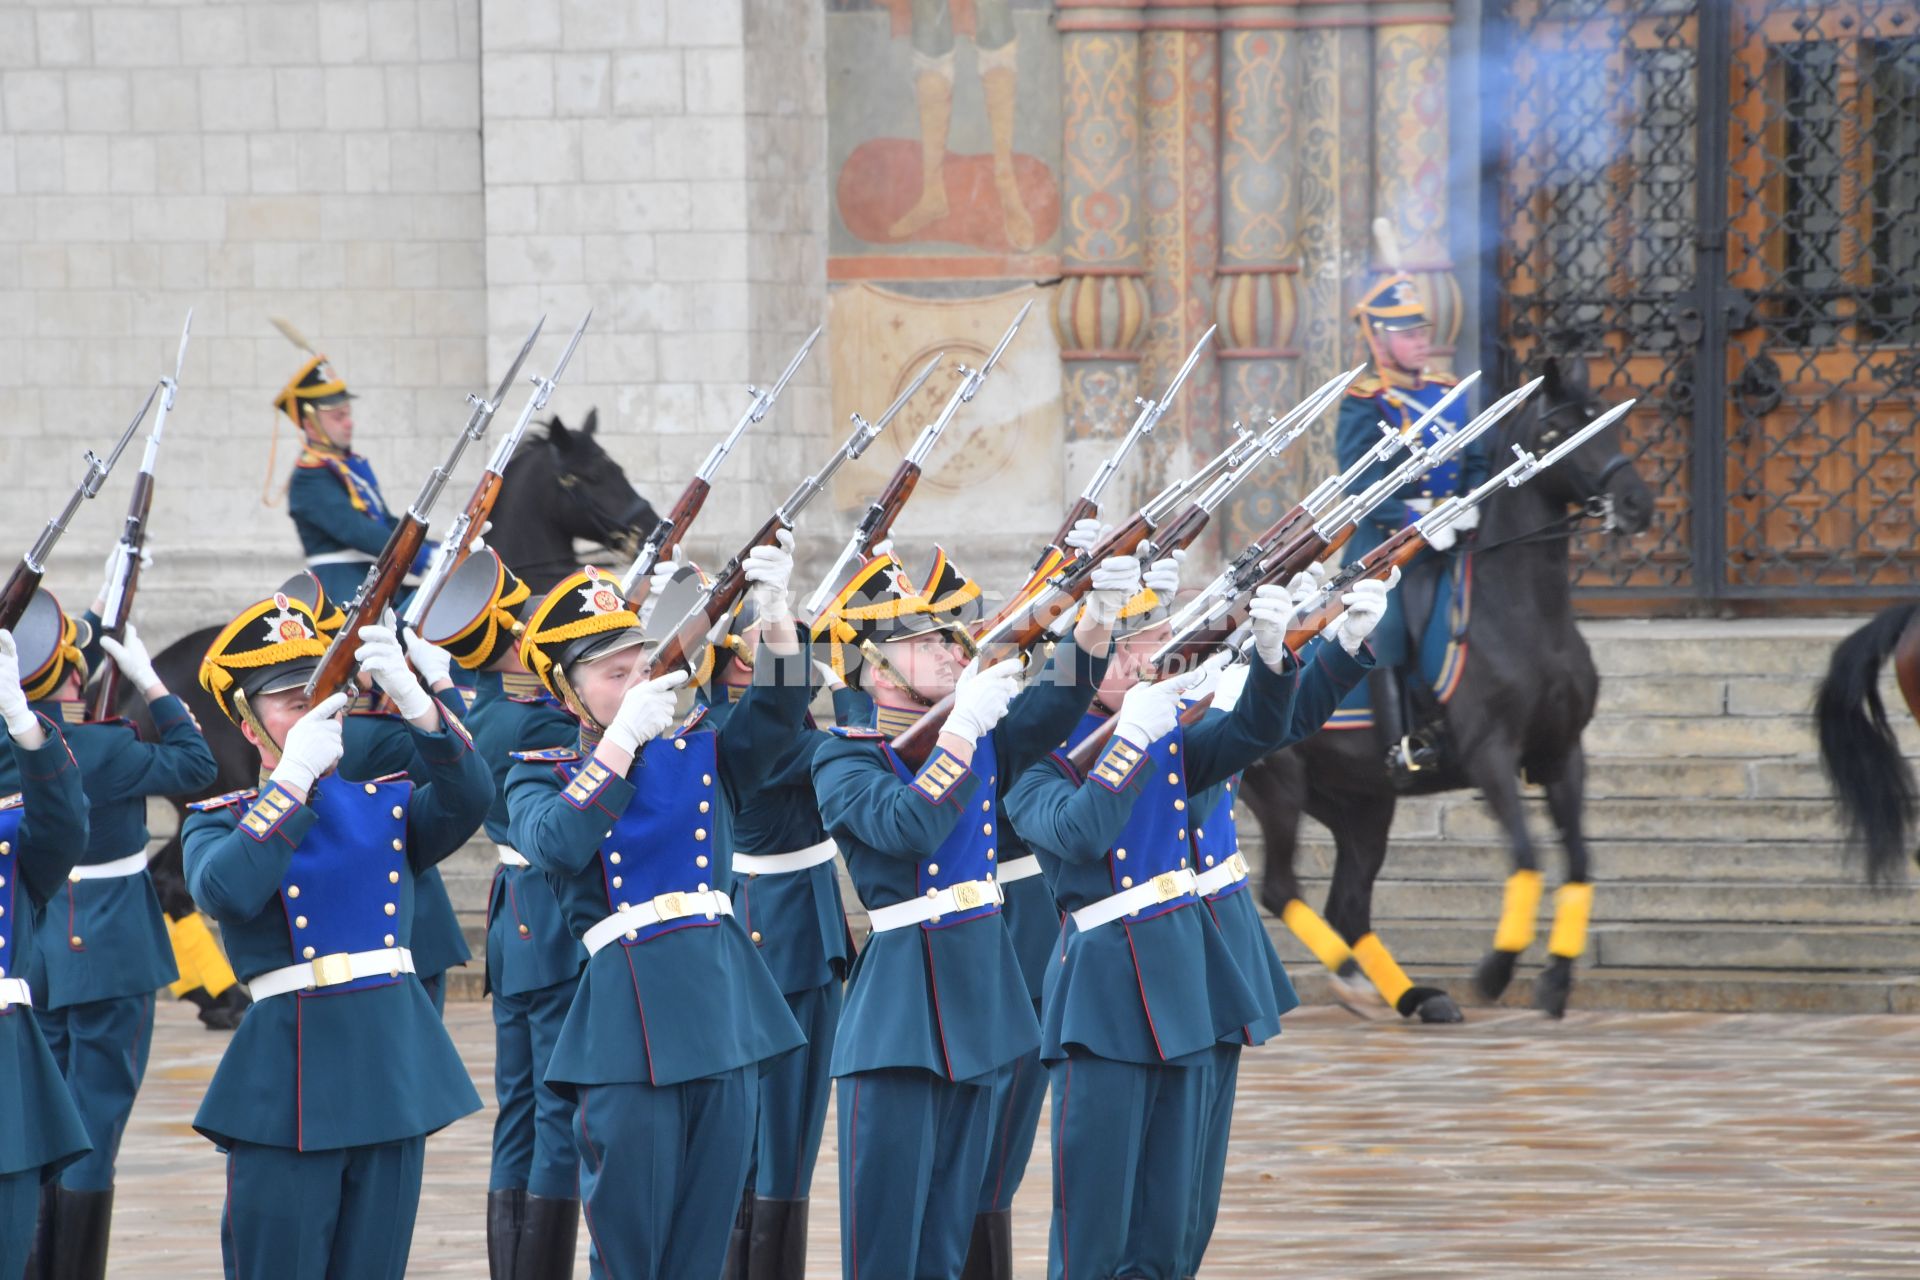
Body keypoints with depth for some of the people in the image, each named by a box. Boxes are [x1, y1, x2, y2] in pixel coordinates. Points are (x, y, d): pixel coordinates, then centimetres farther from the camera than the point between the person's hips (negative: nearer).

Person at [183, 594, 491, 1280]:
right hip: (287, 1090, -3)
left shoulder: (387, 803, 12)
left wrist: (414, 701, -22)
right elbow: (227, 893, -20)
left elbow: (469, 799, -9)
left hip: (394, 1068, 3)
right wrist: (294, 775, -19)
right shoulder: (220, 823, 3)